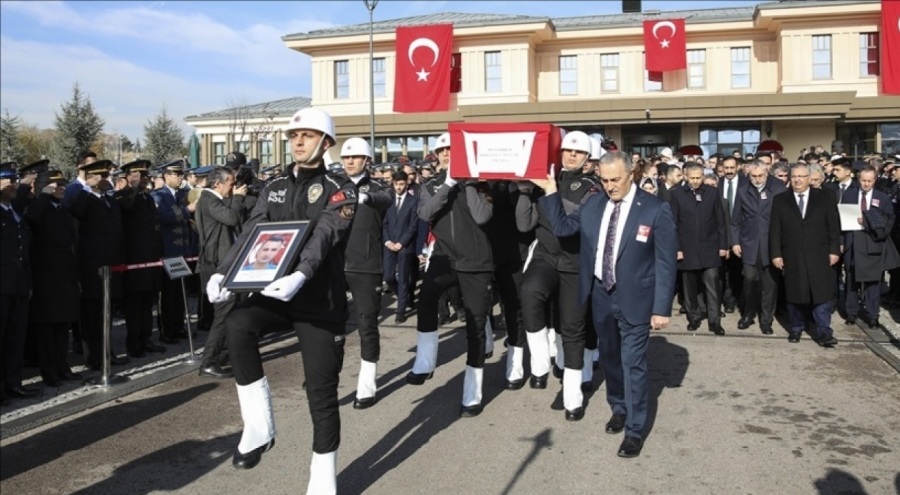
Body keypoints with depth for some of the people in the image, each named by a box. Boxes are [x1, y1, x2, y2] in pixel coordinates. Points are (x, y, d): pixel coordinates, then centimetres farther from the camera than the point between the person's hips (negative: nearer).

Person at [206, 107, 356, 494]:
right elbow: (249, 234, 2)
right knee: (237, 323, -29)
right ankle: (259, 427, -13)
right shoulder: (274, 189, 11)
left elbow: (323, 237, -22)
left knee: (321, 392, 1)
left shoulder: (340, 189, -5)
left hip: (321, 301, -4)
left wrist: (300, 275, -40)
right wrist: (221, 274, -15)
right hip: (276, 294, 4)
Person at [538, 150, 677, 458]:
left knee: (633, 364, 1)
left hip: (634, 299, -5)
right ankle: (618, 409, 42)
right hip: (600, 295, 5)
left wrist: (662, 307, -14)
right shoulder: (593, 204, 1)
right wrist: (550, 192, -4)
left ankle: (635, 430, 16)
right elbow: (561, 227, 6)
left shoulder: (655, 209, -13)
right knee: (609, 358, 19)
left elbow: (665, 263, -12)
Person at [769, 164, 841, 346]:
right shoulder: (780, 200, 6)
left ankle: (823, 331, 2)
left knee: (822, 293, -2)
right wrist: (776, 254, -5)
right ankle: (796, 328, 19)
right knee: (794, 294, 7)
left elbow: (833, 225, 3)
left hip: (819, 255, -1)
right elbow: (774, 229, 2)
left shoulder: (825, 197, 5)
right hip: (792, 256, 1)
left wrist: (834, 250, -3)